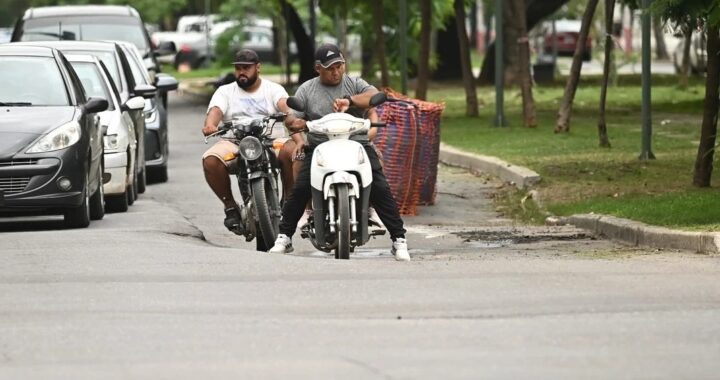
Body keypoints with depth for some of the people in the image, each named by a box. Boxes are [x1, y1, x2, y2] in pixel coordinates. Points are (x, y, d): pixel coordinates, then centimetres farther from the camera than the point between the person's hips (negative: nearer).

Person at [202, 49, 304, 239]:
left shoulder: (273, 89, 11)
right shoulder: (225, 91, 15)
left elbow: (285, 107, -9)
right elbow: (215, 110, -5)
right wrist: (210, 125, -32)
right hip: (235, 143, 1)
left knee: (292, 151, -34)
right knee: (211, 161, -30)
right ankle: (230, 205, -8)